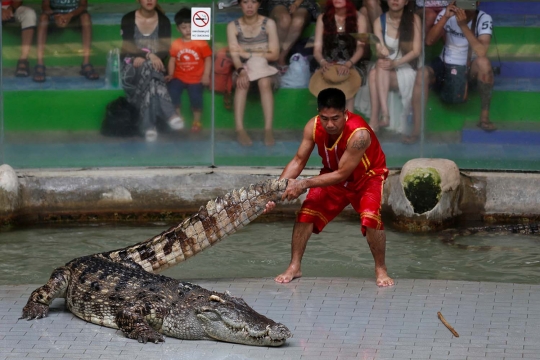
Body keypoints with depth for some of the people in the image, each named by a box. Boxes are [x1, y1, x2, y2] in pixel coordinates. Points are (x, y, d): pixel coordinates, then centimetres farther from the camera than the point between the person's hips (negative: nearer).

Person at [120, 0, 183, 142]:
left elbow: (165, 50, -2)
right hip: (132, 67, -2)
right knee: (148, 68, -39)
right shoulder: (128, 19, -1)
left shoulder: (163, 21, 6)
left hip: (154, 65, 2)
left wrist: (143, 57, -19)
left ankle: (148, 126, -44)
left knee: (148, 78, -37)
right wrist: (148, 55, -31)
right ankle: (169, 114, -50)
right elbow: (127, 48, -13)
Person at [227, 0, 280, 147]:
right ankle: (239, 129, -42)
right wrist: (241, 71, -32)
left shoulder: (269, 24, -1)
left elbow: (274, 54, -6)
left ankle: (268, 129, -41)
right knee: (242, 82, -35)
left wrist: (248, 54, -13)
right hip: (244, 69, 0)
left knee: (264, 82, -35)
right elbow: (234, 54, -12)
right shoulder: (233, 26, 0)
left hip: (265, 69, 0)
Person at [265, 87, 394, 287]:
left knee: (370, 217, -28)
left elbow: (341, 174, -33)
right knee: (305, 213, -9)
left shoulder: (359, 134, -38)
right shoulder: (313, 127, -23)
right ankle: (294, 267, 6)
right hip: (333, 176, 5)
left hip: (367, 177, -5)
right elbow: (298, 161, -15)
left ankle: (380, 269, -8)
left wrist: (304, 184, -35)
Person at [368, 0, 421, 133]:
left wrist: (395, 63, -25)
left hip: (406, 68, -3)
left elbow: (416, 51, -12)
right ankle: (384, 115, -40)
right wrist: (381, 52, -36)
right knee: (374, 73, -31)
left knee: (376, 75, -30)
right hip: (386, 68, 3)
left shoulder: (414, 19, -7)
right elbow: (379, 52, -10)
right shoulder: (379, 22, -2)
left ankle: (374, 121, -32)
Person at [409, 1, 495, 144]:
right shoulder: (447, 14, -7)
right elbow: (429, 41, -18)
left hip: (470, 69, -1)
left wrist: (463, 25, -35)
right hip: (445, 65, 2)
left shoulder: (483, 19, -15)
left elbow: (481, 52, -29)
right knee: (422, 74, -29)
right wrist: (445, 17, -29)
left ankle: (484, 117, -21)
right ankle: (417, 129, -26)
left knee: (483, 62, -35)